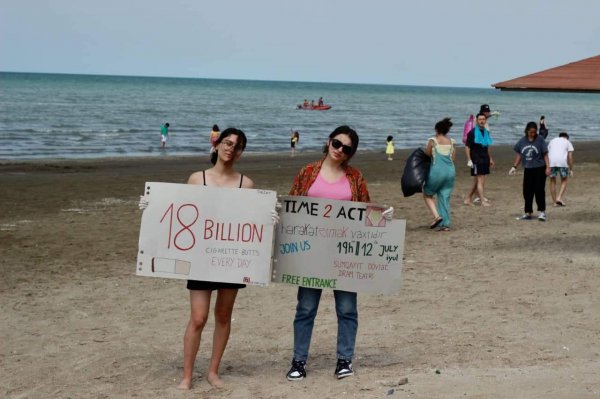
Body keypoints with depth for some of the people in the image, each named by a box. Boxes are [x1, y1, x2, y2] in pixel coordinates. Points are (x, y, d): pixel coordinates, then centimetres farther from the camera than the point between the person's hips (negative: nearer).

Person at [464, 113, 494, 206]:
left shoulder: (486, 132, 13)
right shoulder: (472, 133, -7)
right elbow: (467, 147, -9)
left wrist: (490, 159, 21)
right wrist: (469, 160, -16)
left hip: (485, 160, 7)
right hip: (476, 160, -7)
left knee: (477, 181, 11)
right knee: (480, 181, -10)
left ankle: (468, 199, 21)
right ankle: (483, 201, -10)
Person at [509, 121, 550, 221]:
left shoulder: (540, 140, -7)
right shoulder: (522, 141, 3)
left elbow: (545, 154, -7)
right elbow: (519, 154, 13)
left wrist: (548, 167, -14)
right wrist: (515, 167, 10)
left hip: (539, 169, -4)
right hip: (527, 169, 4)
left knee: (539, 190, -8)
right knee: (527, 192, 7)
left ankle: (542, 212, 0)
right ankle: (528, 213, 15)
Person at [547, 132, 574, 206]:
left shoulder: (552, 141, 26)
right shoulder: (568, 142, 17)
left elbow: (547, 154, 20)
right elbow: (570, 157, 7)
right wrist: (571, 169, 9)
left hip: (551, 161, 2)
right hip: (562, 162, -2)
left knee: (552, 181, 15)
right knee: (564, 180, 14)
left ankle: (555, 202, 16)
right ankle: (559, 198, -3)